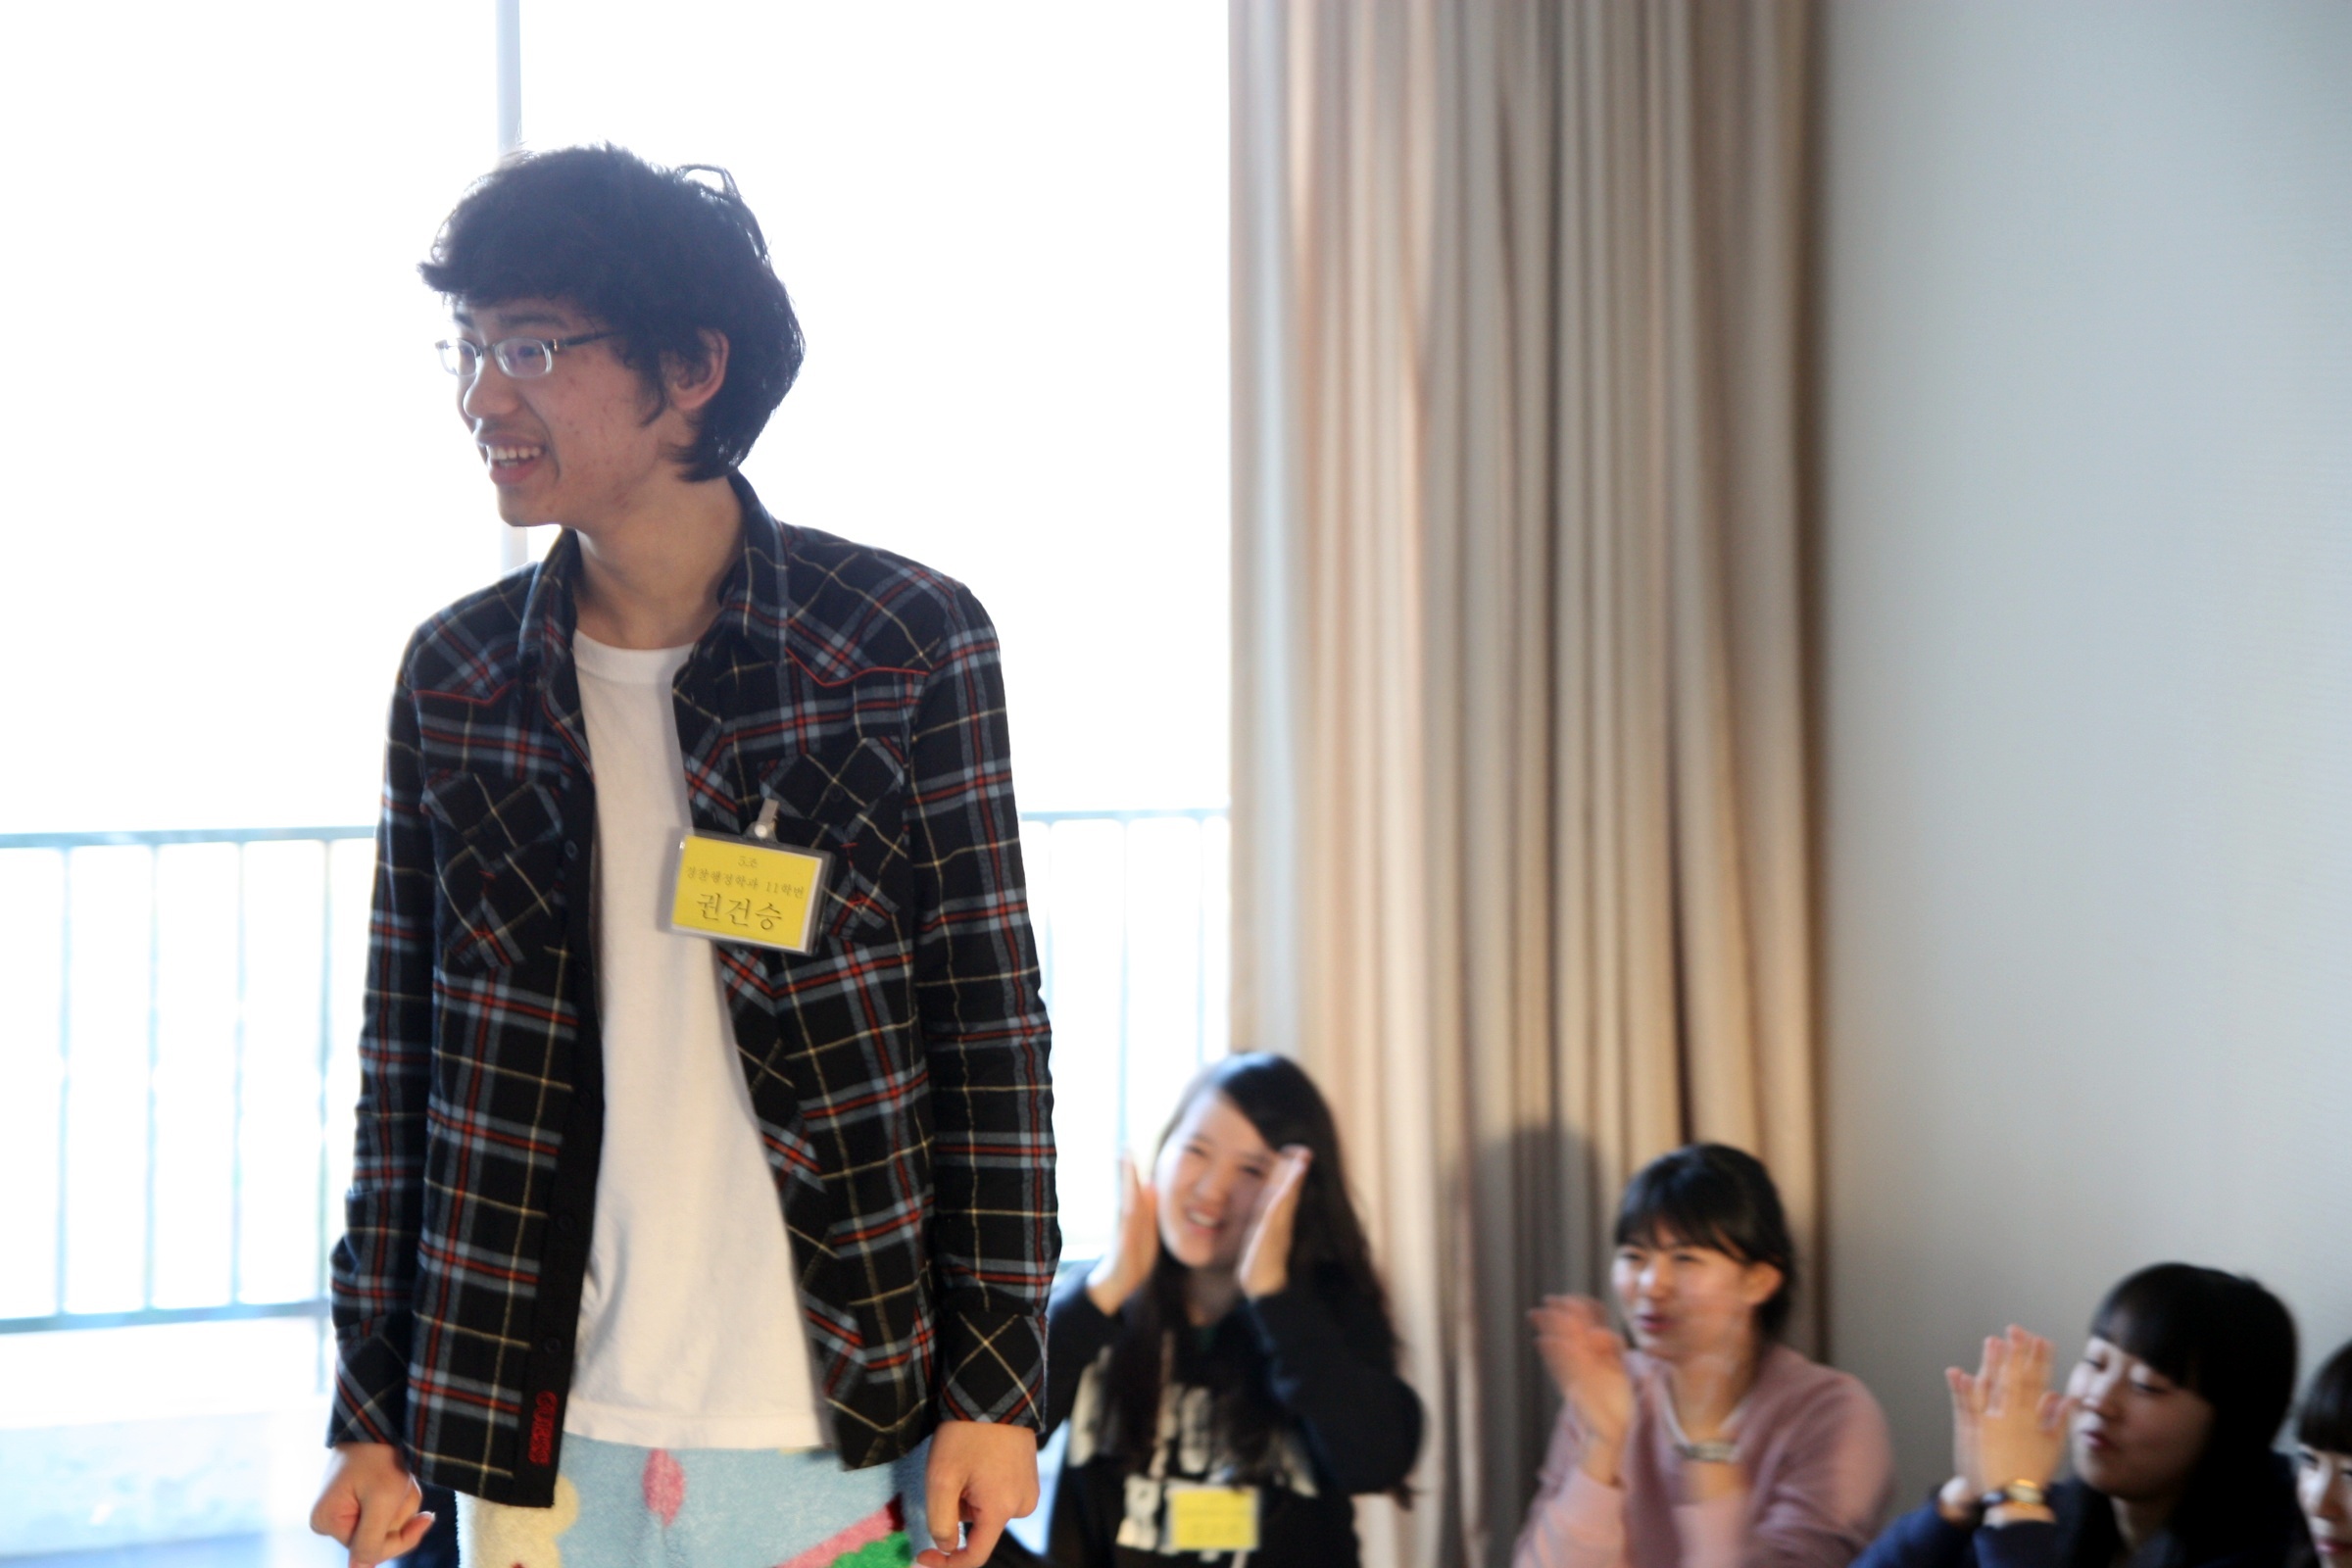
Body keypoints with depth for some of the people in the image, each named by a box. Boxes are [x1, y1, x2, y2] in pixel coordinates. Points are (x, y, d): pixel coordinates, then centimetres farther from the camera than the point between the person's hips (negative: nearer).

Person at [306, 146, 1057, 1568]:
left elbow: (993, 1035, -2)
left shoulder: (910, 643, -4)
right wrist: (375, 1413, 8)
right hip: (540, 1451, 3)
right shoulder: (457, 678, 5)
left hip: (840, 1442, -2)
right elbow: (409, 1065, 9)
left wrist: (997, 1386, -4)